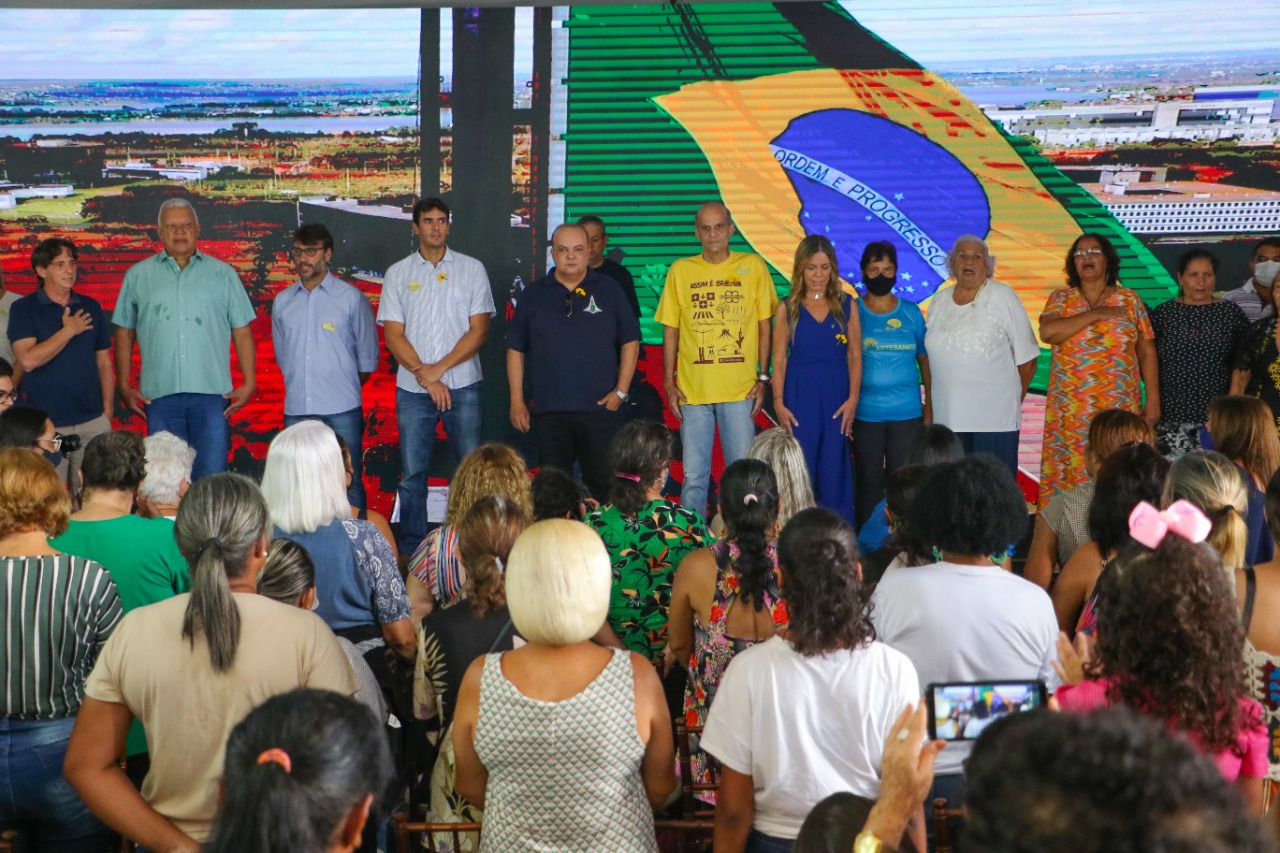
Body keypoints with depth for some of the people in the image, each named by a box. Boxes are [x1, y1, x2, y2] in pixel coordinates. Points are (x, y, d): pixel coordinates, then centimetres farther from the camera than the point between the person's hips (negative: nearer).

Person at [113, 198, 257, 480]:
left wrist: (249, 382, 1)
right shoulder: (138, 276, 12)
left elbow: (242, 331, 9)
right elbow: (124, 333, 13)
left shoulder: (223, 274, 11)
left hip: (211, 393, -1)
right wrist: (123, 386, 6)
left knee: (212, 475, -3)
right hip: (159, 393, 1)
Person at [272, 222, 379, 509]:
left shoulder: (351, 298, 2)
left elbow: (367, 357, 9)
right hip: (296, 410, 3)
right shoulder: (282, 301, 11)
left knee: (348, 485, -3)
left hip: (342, 411, -3)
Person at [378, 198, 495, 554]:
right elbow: (393, 335, 3)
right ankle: (411, 550, 10)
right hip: (413, 390, 1)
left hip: (463, 386, -1)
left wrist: (439, 368, -9)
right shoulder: (398, 274, 9)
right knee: (412, 473, 2)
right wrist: (425, 378, -8)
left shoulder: (472, 269, 7)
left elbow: (479, 330, 0)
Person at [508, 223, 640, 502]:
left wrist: (621, 391, -1)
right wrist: (517, 401, 5)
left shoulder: (609, 290, 7)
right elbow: (515, 349, 11)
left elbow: (630, 341, 8)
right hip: (548, 410, 1)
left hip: (601, 407, -1)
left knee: (605, 483, -3)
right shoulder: (533, 294, 10)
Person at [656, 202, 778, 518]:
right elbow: (670, 330, 9)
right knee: (693, 477, 3)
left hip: (740, 389, -1)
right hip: (693, 390, 1)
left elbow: (764, 325, 6)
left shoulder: (753, 266, 5)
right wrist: (669, 382, 3)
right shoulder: (680, 270, 7)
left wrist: (763, 377, 0)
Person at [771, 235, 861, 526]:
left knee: (834, 472, 2)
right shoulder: (787, 309, 4)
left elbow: (855, 355, 5)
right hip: (799, 399, -1)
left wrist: (853, 398, -5)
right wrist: (778, 402, -5)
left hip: (836, 400, 1)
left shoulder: (846, 306, 6)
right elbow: (779, 359, 3)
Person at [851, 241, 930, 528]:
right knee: (869, 485, 5)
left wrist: (930, 404, 5)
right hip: (865, 414, -1)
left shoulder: (911, 313, 5)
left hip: (907, 413, 1)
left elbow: (924, 358, 9)